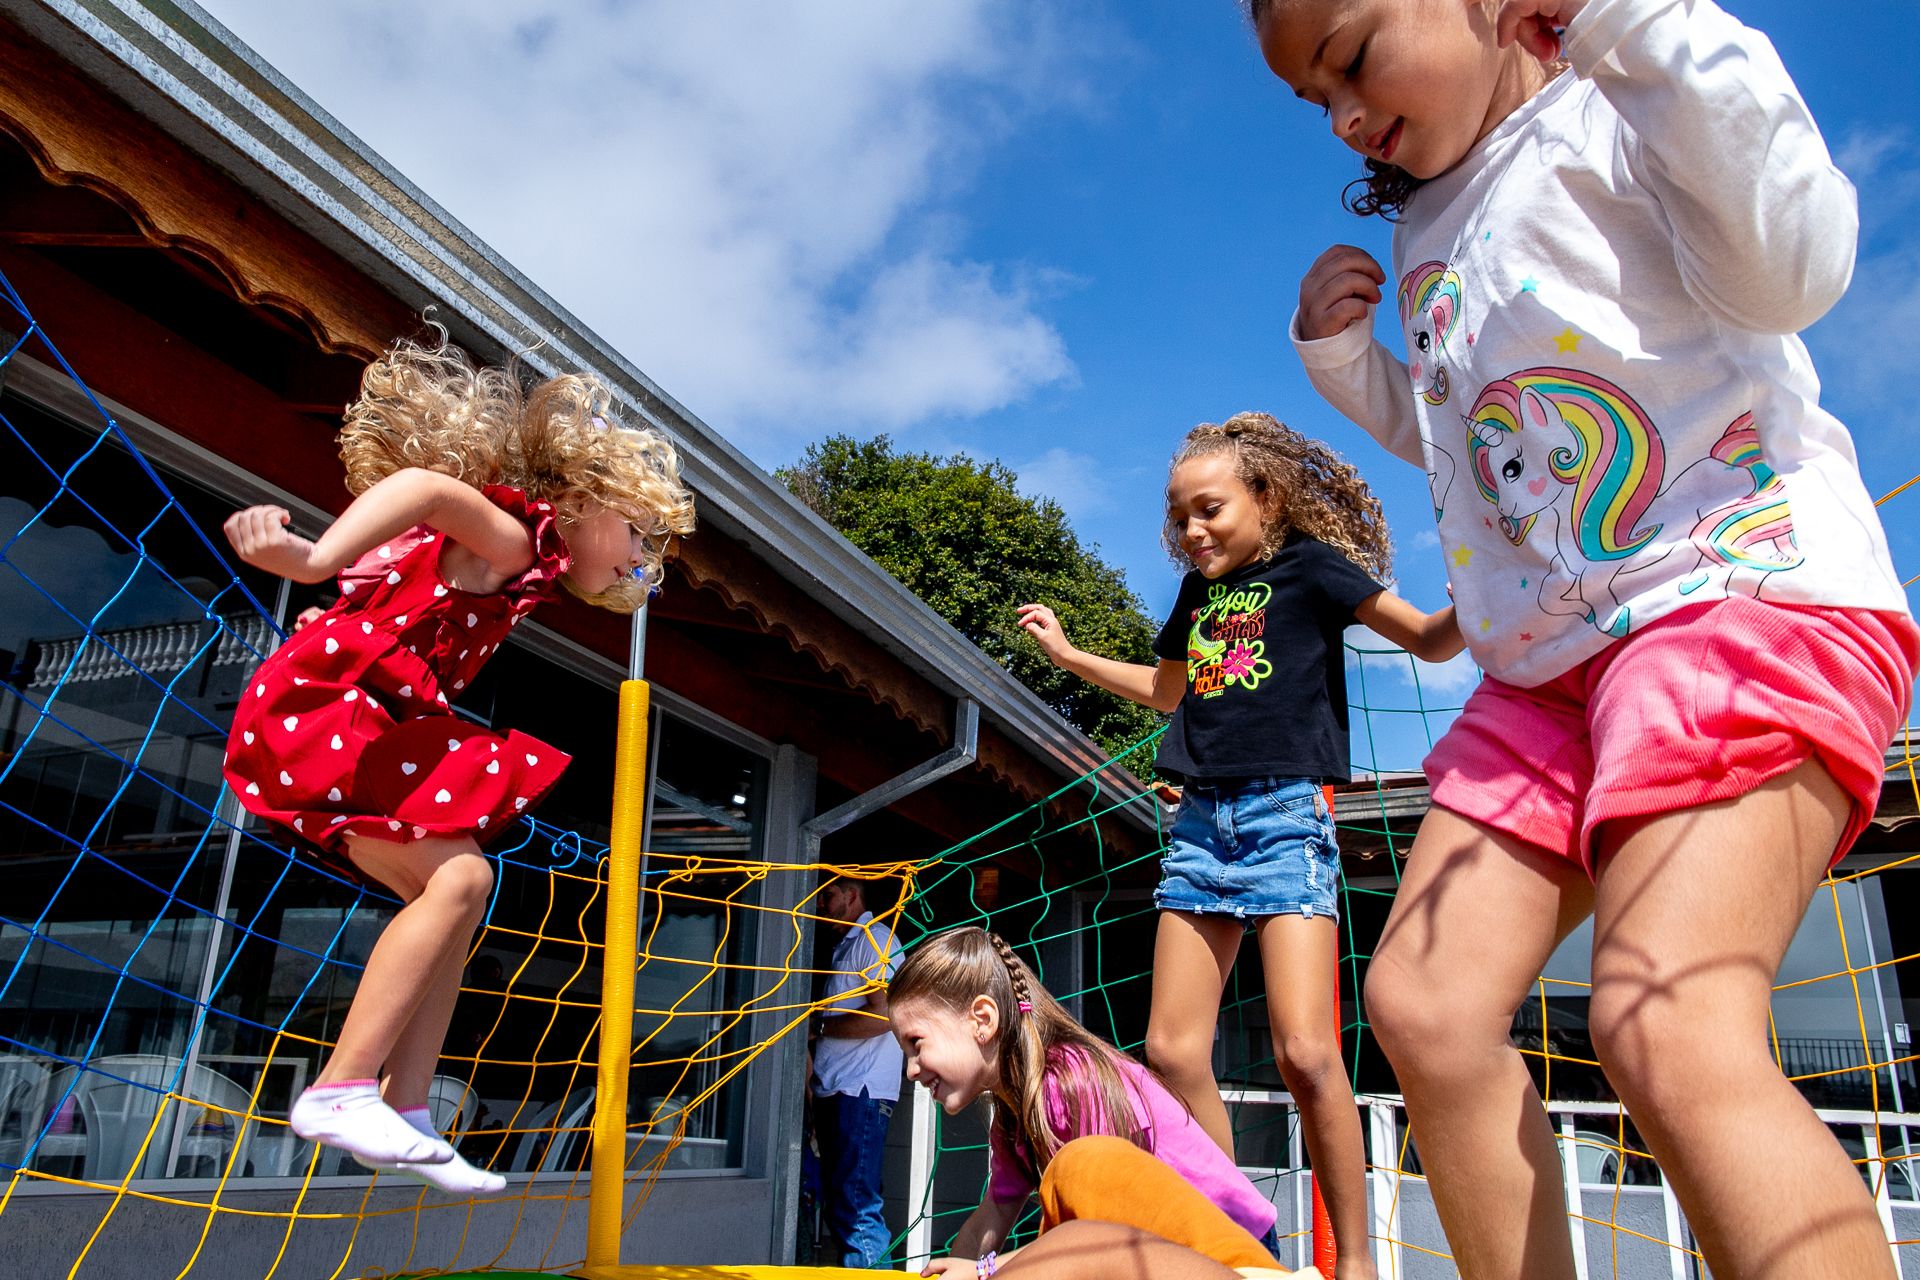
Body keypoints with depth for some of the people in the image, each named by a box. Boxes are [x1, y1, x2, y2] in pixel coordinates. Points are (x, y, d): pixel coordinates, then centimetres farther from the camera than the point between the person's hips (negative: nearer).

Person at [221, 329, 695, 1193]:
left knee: (454, 893, 5)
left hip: (361, 727, 10)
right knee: (459, 875, -19)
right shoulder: (518, 533, -10)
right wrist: (313, 561, -42)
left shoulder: (518, 562, 19)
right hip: (324, 708, -10)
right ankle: (342, 1089, -16)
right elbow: (425, 487, -30)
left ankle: (406, 1117, 3)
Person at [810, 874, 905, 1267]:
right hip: (834, 1091, 10)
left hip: (861, 1092, -10)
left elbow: (883, 1015, -17)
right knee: (837, 1205, 11)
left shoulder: (875, 940, -6)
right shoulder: (845, 946, 22)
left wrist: (820, 1027, -9)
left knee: (856, 1206, -13)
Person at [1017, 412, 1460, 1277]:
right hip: (1200, 820, 6)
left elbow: (1431, 641, -1)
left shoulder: (1309, 566, 3)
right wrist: (1067, 654, 35)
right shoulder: (1198, 592, 19)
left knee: (1305, 1050, -14)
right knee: (1171, 1051, 0)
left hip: (1285, 813, -6)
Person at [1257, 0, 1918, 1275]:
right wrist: (1345, 355, 18)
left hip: (1753, 588, -8)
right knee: (1423, 1006, -2)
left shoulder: (1612, 107, 1)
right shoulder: (1430, 237, 23)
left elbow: (1788, 272, -17)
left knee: (1669, 1032, -26)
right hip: (1547, 661, 8)